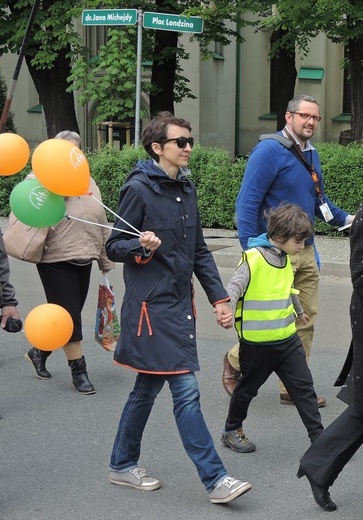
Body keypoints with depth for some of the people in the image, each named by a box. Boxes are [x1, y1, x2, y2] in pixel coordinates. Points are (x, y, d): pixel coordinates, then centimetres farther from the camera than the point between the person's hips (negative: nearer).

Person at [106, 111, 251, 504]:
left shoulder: (185, 188, 12)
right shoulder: (138, 189, -10)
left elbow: (199, 251, 18)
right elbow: (113, 247, -7)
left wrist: (219, 297, 12)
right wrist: (140, 247, -28)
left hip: (179, 302, 8)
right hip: (152, 305, -8)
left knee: (148, 388, 16)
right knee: (186, 391, -9)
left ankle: (122, 465, 29)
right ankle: (215, 479, -6)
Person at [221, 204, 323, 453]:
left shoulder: (285, 259, 7)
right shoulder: (253, 258, -18)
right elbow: (234, 287, -23)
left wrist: (299, 311, 40)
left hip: (288, 338, 6)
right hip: (257, 342, -6)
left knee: (304, 386, 4)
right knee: (248, 387, 11)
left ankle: (319, 437, 9)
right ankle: (232, 431, 31)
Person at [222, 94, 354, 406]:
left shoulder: (311, 155, 12)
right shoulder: (270, 151, -13)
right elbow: (247, 202, -17)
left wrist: (345, 219, 5)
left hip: (306, 252, 8)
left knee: (305, 320, 9)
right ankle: (235, 362, 24)